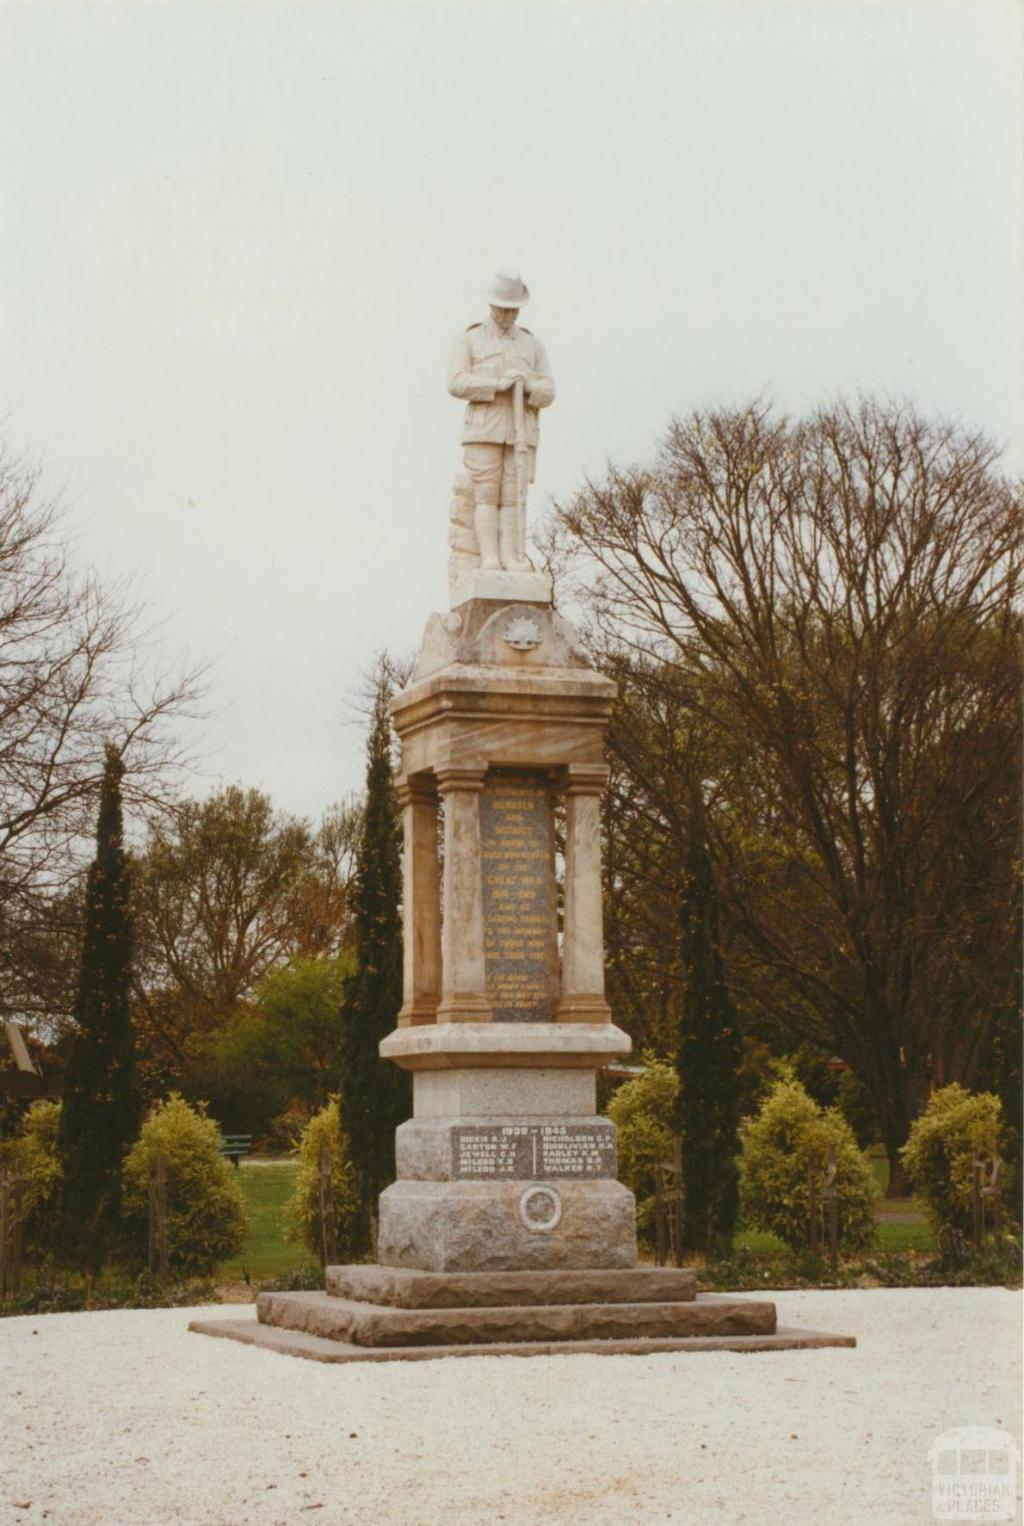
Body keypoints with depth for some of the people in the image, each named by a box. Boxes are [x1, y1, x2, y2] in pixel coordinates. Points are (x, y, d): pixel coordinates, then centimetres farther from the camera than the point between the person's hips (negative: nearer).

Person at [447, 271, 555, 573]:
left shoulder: (533, 344, 15)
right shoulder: (468, 340, 5)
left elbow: (546, 394, 8)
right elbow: (457, 384, -9)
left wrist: (527, 385, -16)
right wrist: (498, 384, -20)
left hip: (520, 432, 3)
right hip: (484, 429, -3)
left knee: (513, 497, -5)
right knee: (486, 496, -10)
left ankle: (512, 559, -9)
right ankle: (489, 559, -13)